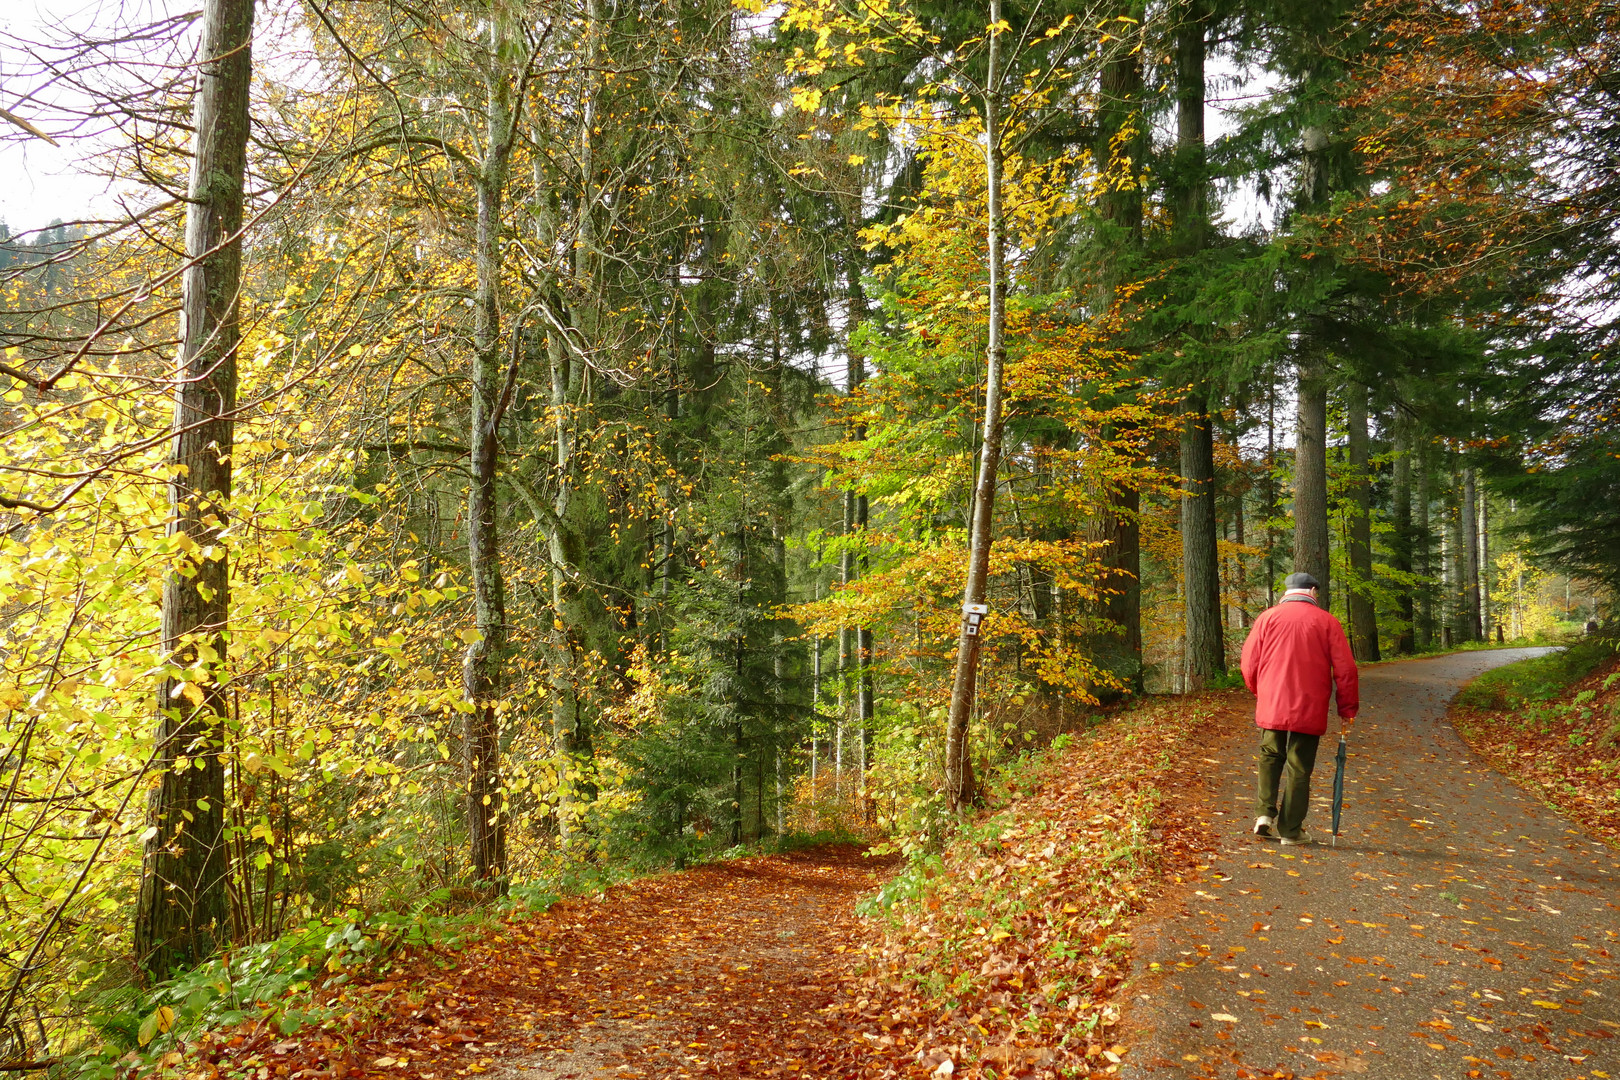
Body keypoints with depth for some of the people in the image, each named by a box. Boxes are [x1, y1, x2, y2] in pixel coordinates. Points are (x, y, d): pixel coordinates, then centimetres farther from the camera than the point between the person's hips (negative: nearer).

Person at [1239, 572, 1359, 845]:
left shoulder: (1267, 617, 3)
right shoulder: (1327, 622, 1)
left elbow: (1249, 663, 2)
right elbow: (1345, 670, -1)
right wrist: (1348, 710, 7)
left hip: (1271, 706, 1)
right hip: (1309, 710, -1)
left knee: (1270, 758, 19)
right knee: (1299, 768, 6)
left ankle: (1264, 812, 5)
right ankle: (1291, 830, 11)